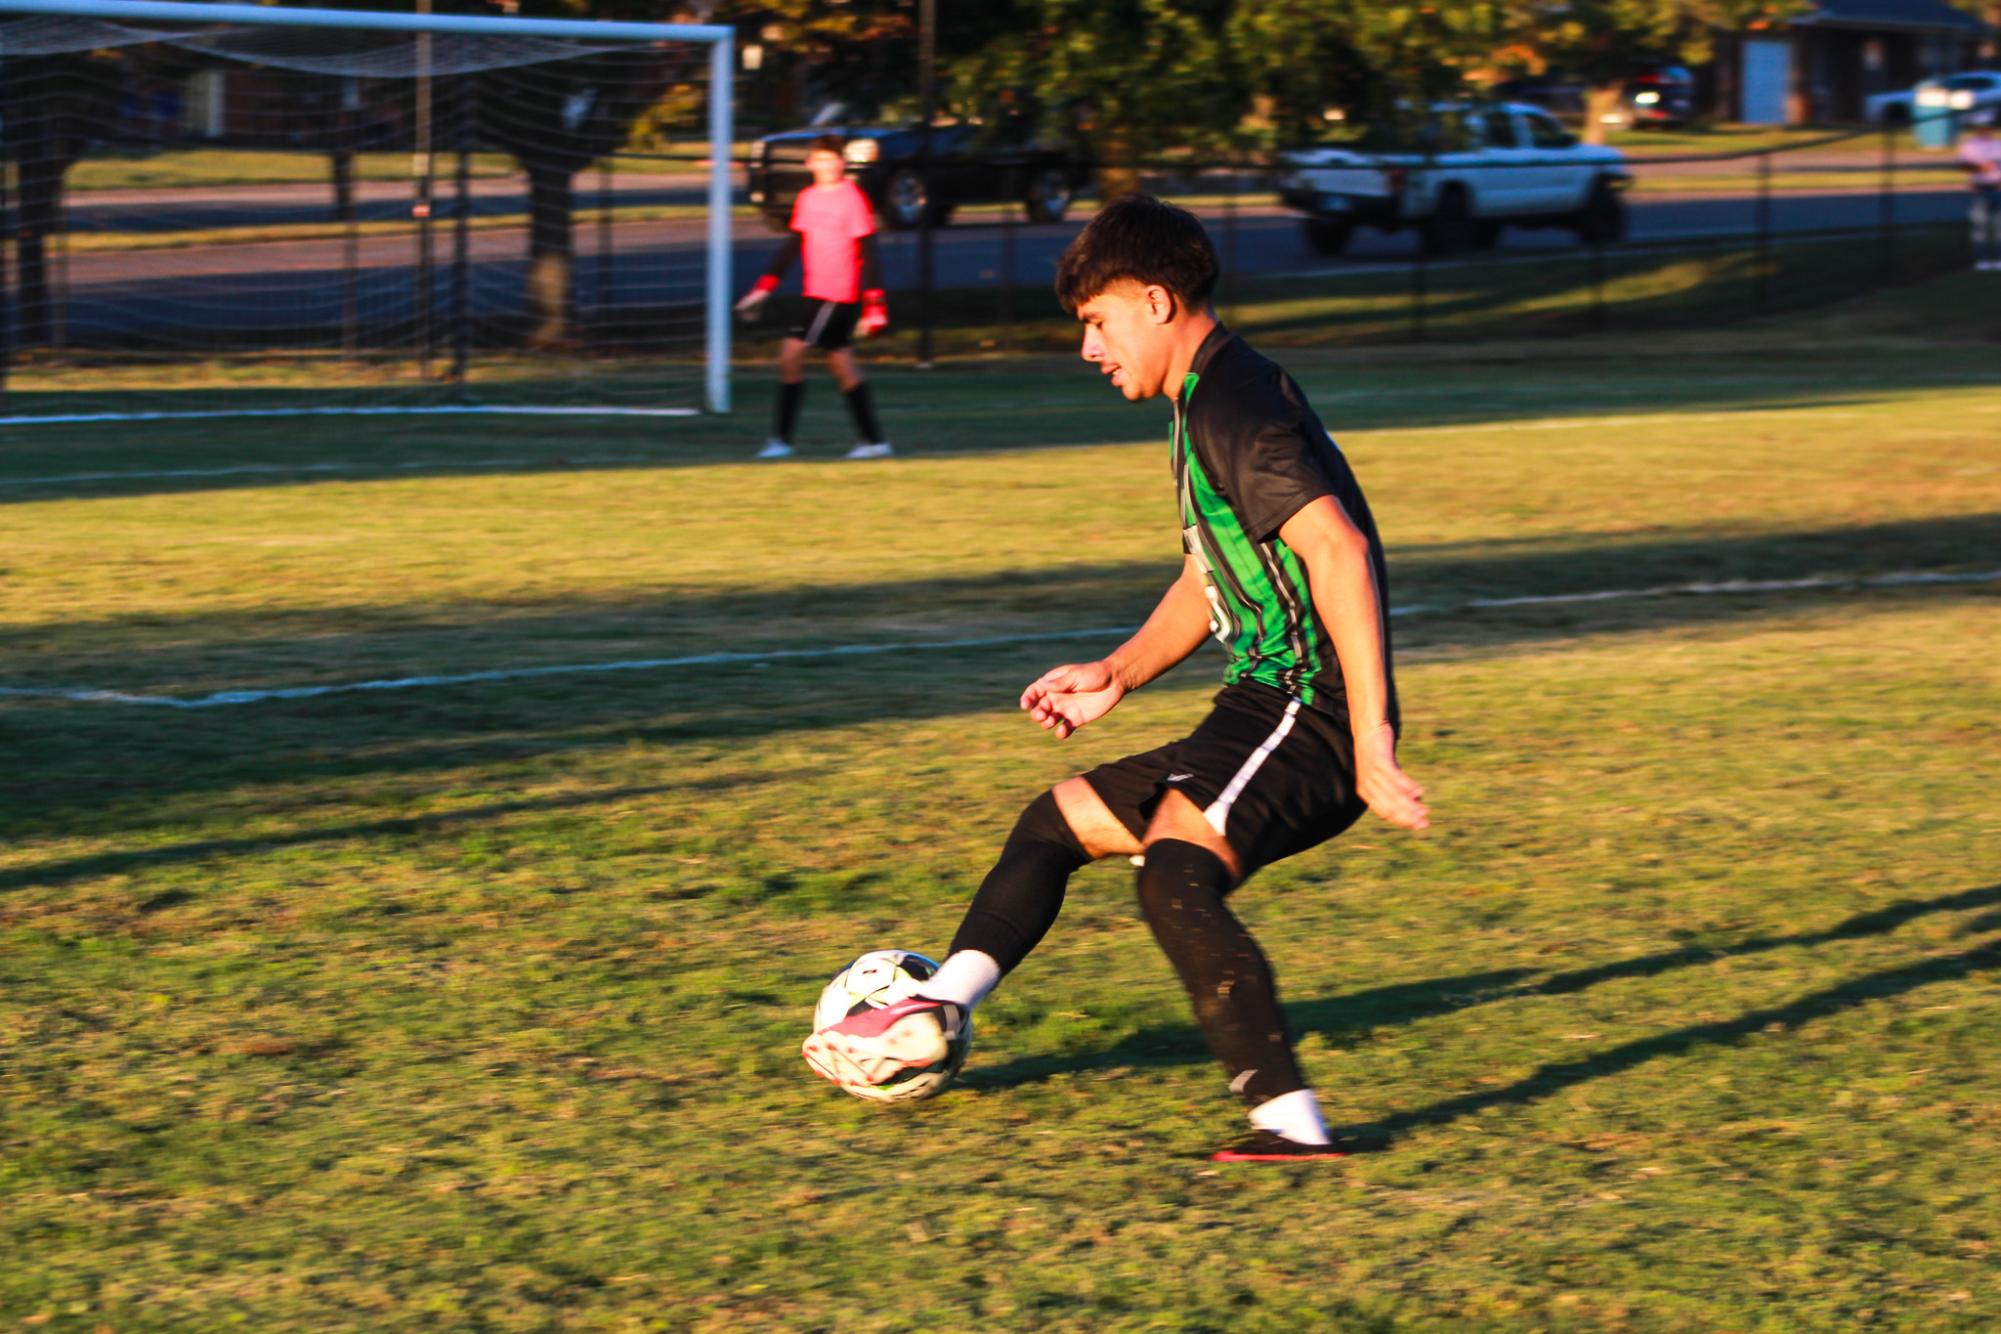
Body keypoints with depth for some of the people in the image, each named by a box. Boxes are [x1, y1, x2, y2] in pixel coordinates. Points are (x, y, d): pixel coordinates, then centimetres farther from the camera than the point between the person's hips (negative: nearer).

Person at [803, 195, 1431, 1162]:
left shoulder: (1234, 407, -15)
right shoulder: (1209, 405, 19)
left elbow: (1337, 550, -27)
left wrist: (1372, 742, -31)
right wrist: (1118, 673, 24)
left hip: (1310, 714, -11)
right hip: (1265, 715, 11)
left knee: (1174, 874, -33)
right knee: (1057, 820, 21)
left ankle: (1291, 1120, -37)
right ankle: (938, 1008, 23)